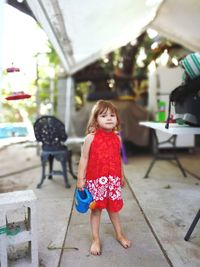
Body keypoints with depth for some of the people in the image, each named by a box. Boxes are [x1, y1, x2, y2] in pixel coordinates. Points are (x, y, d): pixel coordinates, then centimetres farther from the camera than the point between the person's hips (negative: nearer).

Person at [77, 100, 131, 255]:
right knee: (96, 209, 9)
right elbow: (84, 158, -7)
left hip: (113, 179, 3)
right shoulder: (91, 137, -10)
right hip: (96, 179, -3)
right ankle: (96, 240, 26)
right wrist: (81, 178, -9)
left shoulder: (117, 138, 3)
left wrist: (122, 176, 19)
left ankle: (120, 235, 38)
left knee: (114, 208, 16)